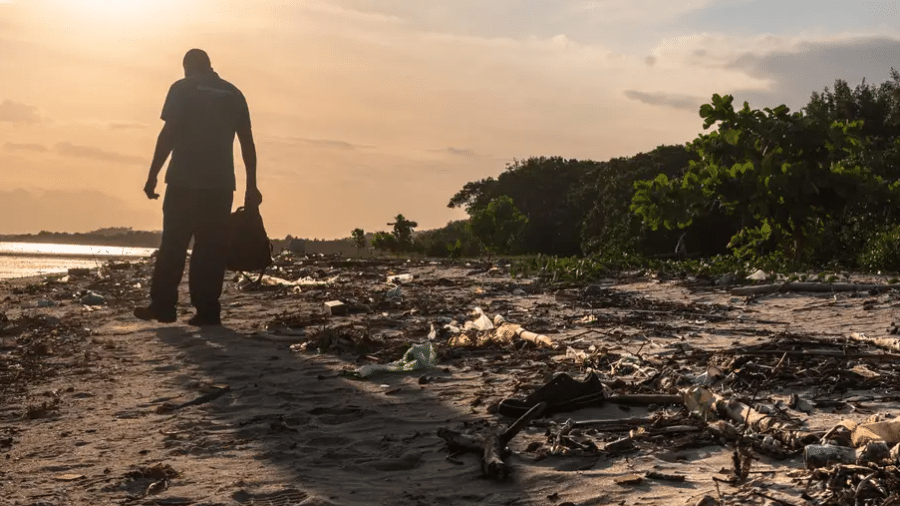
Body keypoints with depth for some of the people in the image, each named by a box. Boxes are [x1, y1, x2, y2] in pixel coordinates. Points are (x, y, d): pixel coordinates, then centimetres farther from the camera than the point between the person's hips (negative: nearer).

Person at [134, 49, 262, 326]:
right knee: (212, 248, 3)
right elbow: (247, 142, 9)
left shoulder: (182, 89, 2)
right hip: (220, 183, 3)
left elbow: (168, 134, -7)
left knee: (173, 245, 3)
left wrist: (153, 176, -5)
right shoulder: (233, 93, 13)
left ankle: (162, 306, 2)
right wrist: (251, 186, 11)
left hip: (184, 181, -3)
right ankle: (207, 311, 0)